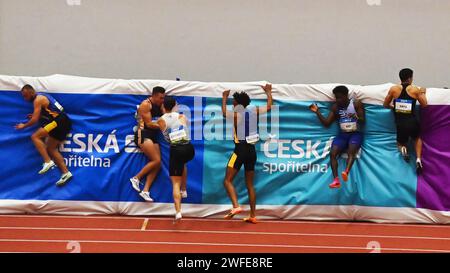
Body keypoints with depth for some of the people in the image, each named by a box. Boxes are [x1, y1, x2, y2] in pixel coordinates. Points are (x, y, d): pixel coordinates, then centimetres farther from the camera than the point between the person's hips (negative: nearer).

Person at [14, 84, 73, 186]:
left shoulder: (38, 99, -9)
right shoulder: (42, 96, 21)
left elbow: (35, 120, -12)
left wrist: (24, 126, 3)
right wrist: (36, 116, 21)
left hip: (59, 122, -10)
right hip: (64, 123, 10)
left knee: (35, 137, -12)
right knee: (51, 149, 12)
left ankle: (48, 162, -20)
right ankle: (66, 173, 7)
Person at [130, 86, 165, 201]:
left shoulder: (160, 106, 14)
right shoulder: (146, 104, -10)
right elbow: (149, 124, -15)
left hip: (153, 136, 8)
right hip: (143, 135, -8)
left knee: (157, 165, -1)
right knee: (156, 160, -19)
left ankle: (145, 190, -1)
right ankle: (136, 178, -5)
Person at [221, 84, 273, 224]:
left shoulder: (236, 114, -6)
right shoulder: (254, 111, 5)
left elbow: (224, 112, 14)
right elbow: (269, 106, 21)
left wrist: (224, 97, 27)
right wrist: (268, 92, 36)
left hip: (240, 150, -5)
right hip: (252, 150, 5)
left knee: (228, 181, -2)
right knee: (250, 185, 12)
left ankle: (236, 206, -22)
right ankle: (253, 215, 12)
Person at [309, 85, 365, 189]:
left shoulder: (356, 104, -3)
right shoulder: (335, 107, 7)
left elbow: (363, 120, -7)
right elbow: (327, 123, 6)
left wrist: (356, 117, -30)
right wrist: (317, 112, -5)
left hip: (355, 134, -3)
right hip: (342, 134, 3)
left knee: (351, 151, -33)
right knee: (333, 153, -21)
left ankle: (346, 172, -55)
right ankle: (336, 180, -32)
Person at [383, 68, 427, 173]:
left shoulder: (393, 89, 2)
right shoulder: (415, 89, -2)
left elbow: (385, 105, 12)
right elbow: (424, 104, 7)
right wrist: (423, 93, 24)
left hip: (400, 123, 1)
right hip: (412, 122, -1)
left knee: (401, 143, 28)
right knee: (417, 139, 31)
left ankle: (402, 149, -9)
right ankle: (418, 160, 9)